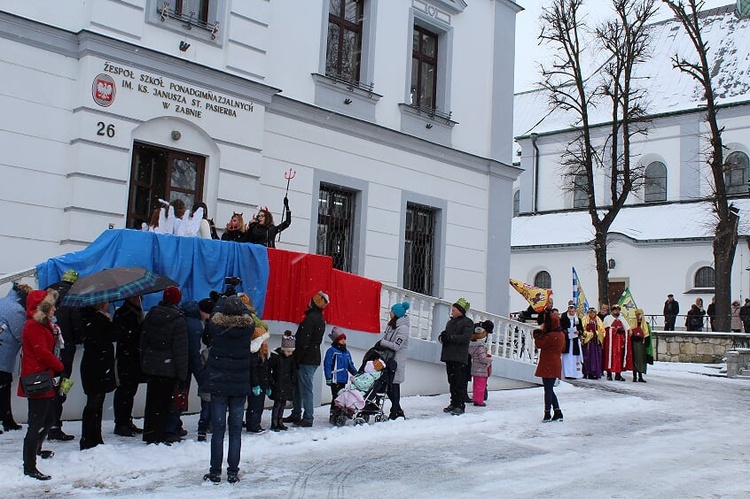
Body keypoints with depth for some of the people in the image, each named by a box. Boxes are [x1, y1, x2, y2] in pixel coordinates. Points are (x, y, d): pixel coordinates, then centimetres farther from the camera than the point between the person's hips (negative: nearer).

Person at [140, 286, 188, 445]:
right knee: (163, 401, 1)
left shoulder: (150, 316, 6)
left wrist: (143, 363, 19)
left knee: (151, 399, 15)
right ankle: (158, 436, 3)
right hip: (168, 368, -6)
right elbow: (180, 349, -12)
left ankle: (149, 433, 24)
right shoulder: (178, 320, -13)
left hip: (150, 366, 6)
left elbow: (143, 341, 12)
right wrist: (182, 373, -7)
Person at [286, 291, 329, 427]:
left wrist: (297, 359, -15)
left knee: (305, 389, -5)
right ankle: (296, 415, 23)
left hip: (307, 359, -10)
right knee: (299, 387, 16)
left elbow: (304, 341, -20)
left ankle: (308, 419, -1)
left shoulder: (311, 318, -16)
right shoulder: (320, 319, 15)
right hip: (314, 358, 10)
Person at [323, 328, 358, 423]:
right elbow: (327, 365, -11)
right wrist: (328, 378, -17)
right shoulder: (331, 351, -6)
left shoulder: (347, 352, 16)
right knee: (336, 397, -9)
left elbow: (351, 365, 24)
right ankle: (333, 415, -4)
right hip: (335, 379, -7)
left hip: (343, 379, 7)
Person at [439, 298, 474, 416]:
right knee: (452, 381, 11)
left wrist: (449, 337, -19)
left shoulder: (467, 322, -3)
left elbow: (466, 337, -16)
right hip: (449, 356, 8)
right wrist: (442, 337, 0)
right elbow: (445, 335, 24)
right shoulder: (450, 322, 21)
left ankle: (461, 405, -5)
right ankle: (454, 403, 19)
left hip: (459, 357, -8)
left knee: (460, 382, -7)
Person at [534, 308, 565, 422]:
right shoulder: (561, 335, 9)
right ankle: (558, 412, 15)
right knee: (550, 389, 16)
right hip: (556, 365, 9)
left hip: (548, 366, -9)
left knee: (548, 390, -1)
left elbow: (539, 344, -16)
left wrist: (539, 333, 0)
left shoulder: (552, 336, -21)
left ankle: (547, 414, 6)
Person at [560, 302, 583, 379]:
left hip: (575, 341, 2)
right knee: (567, 357, -4)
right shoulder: (564, 319, 3)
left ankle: (575, 374, 7)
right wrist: (564, 331, -14)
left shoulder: (578, 319, 9)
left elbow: (582, 329, 11)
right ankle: (567, 374, -2)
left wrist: (578, 332, -9)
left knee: (575, 357, 1)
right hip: (566, 340, -2)